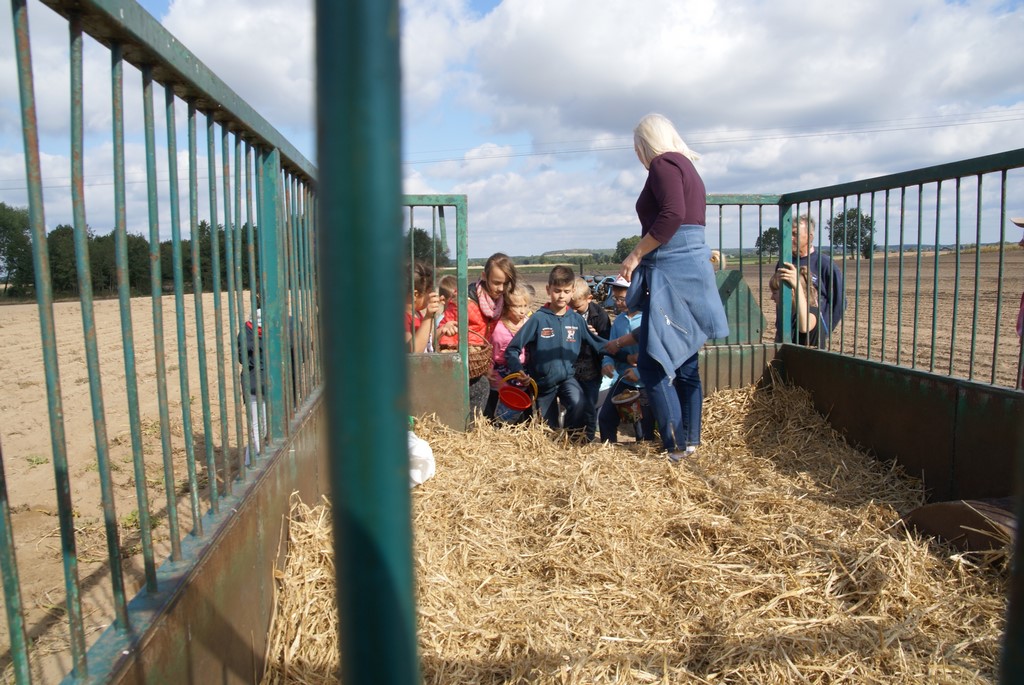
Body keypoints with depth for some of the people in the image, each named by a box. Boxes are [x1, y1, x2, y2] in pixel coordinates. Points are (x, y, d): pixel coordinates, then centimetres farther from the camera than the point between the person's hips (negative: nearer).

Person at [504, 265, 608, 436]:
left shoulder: (577, 319, -2)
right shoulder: (538, 318, -10)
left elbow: (597, 343, 8)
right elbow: (512, 349, -11)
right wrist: (518, 371, -25)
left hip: (567, 377, 1)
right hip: (544, 381, -1)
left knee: (577, 403, -31)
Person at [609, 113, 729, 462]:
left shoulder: (664, 164, -6)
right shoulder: (686, 167, 24)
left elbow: (672, 215, -23)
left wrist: (635, 255, -15)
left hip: (672, 271, -10)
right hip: (691, 270, 10)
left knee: (653, 362, -8)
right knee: (683, 361, 13)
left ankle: (675, 446, -6)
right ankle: (691, 440, 19)